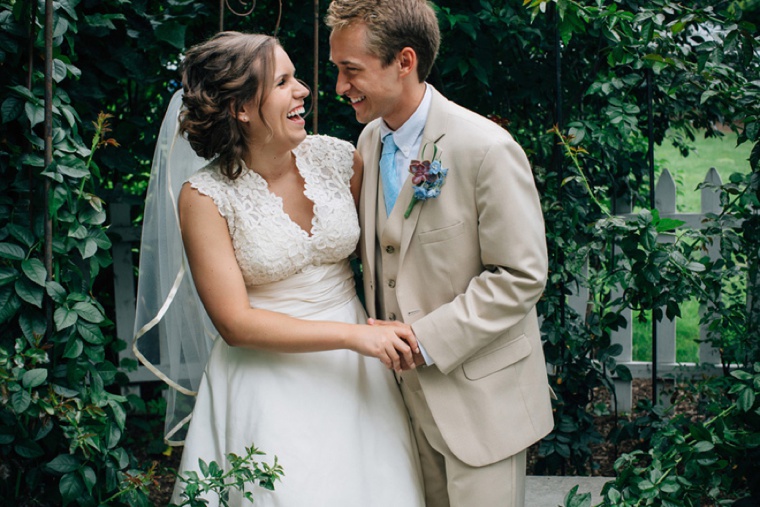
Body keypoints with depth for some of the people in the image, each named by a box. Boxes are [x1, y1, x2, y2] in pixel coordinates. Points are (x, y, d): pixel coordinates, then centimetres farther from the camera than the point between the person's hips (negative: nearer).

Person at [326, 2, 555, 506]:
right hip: (406, 390, 7)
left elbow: (520, 276, -18)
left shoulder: (486, 149, -19)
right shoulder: (371, 140, 5)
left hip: (478, 401, -6)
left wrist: (426, 338, -20)